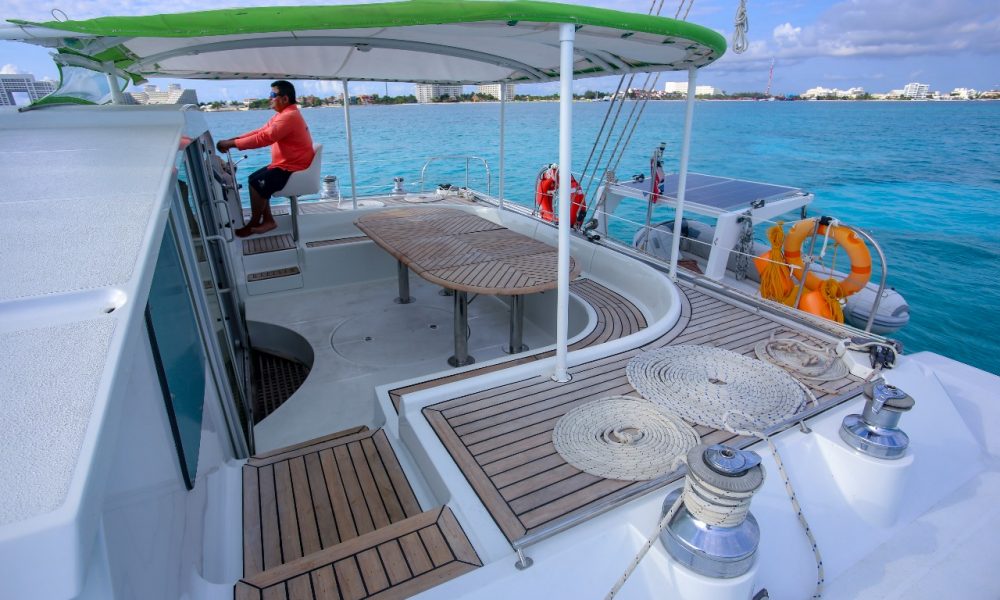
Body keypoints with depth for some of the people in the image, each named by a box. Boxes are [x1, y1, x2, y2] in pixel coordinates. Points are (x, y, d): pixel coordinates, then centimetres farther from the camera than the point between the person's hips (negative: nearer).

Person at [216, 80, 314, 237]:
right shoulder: (283, 114, 14)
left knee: (257, 182, -16)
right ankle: (268, 220, 9)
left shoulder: (289, 116, -21)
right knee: (254, 179, 8)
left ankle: (254, 224, 0)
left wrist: (232, 144, -23)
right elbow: (261, 131, 11)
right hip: (286, 164, 10)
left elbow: (264, 138, -28)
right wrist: (234, 139, 0)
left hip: (293, 168, -10)